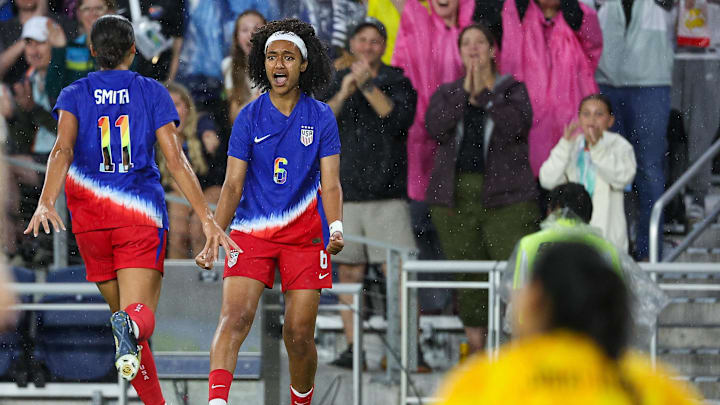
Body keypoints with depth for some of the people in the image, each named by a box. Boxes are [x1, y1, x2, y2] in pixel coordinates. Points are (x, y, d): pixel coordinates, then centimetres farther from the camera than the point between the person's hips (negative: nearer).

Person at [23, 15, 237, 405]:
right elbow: (175, 160, -3)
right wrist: (208, 219, -3)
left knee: (121, 310, 17)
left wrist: (45, 203, -23)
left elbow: (63, 149, -11)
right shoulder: (153, 93, 5)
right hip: (141, 213, -2)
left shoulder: (74, 95, 7)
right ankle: (132, 327, -49)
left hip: (91, 219, 2)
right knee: (141, 313, -11)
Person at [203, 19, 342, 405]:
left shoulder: (321, 118, 2)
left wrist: (336, 228, -21)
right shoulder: (249, 118, 2)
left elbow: (330, 184, -2)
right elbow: (233, 185, 0)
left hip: (305, 235, 0)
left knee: (299, 335, -1)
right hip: (251, 231, 0)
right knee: (234, 318, -19)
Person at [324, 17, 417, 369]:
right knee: (349, 273, 2)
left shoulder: (397, 82, 7)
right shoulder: (336, 83, 13)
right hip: (345, 192, 3)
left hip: (387, 194, -3)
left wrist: (368, 85, -16)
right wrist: (343, 94, -15)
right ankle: (352, 347, 7)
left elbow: (400, 119, -10)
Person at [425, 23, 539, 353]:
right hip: (455, 198, 3)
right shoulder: (447, 93, 15)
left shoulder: (513, 90, 10)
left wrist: (484, 94, -13)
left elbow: (515, 126, -11)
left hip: (505, 196, -2)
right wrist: (465, 94, -12)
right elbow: (434, 127, -5)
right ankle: (476, 349, 10)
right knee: (468, 279, 2)